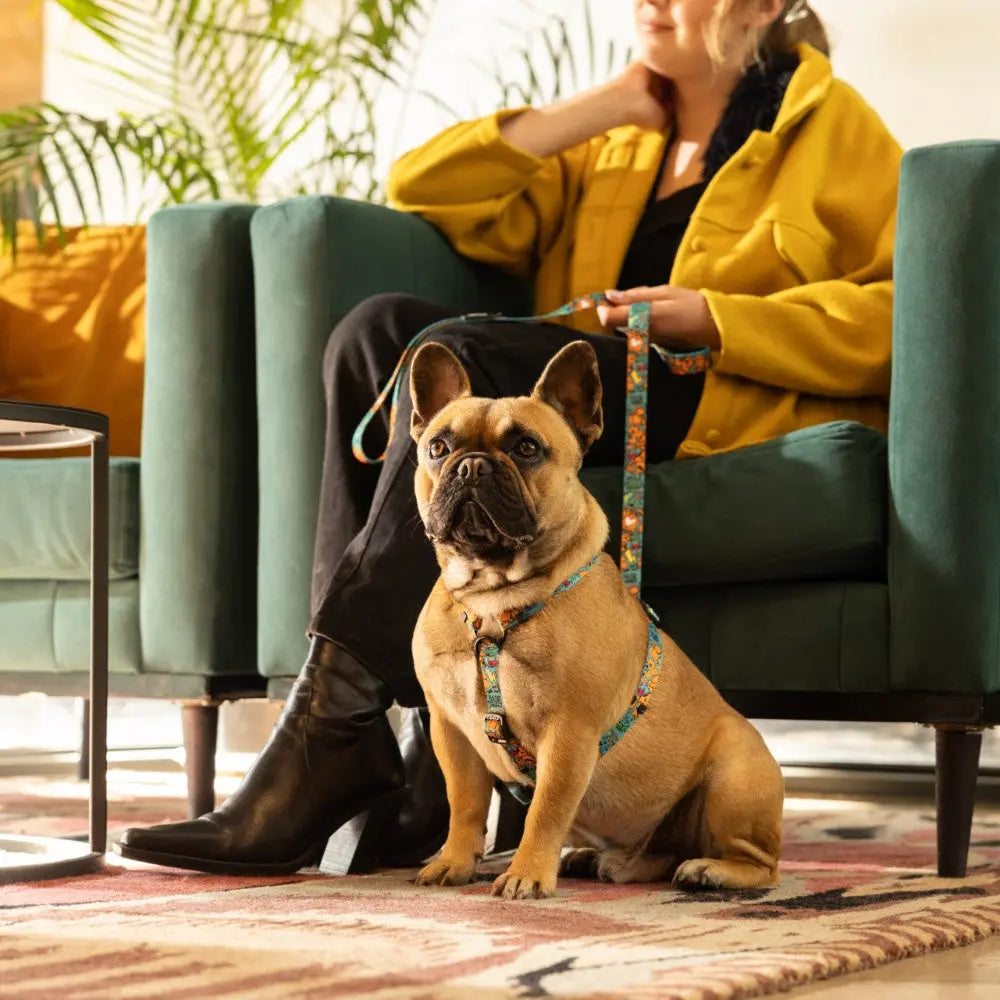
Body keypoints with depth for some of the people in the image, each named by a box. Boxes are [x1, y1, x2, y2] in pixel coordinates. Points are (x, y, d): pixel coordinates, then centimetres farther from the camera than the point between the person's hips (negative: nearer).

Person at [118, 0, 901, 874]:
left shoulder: (833, 127, 12)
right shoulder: (613, 146, 28)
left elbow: (901, 312, -2)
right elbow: (425, 190, 17)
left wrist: (716, 318, -12)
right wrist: (598, 109, 10)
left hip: (736, 416, -6)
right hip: (595, 403, 6)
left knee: (461, 359, -29)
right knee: (380, 331, -22)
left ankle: (334, 729, -35)